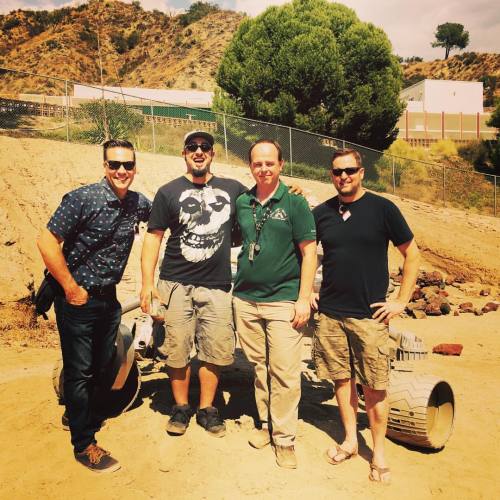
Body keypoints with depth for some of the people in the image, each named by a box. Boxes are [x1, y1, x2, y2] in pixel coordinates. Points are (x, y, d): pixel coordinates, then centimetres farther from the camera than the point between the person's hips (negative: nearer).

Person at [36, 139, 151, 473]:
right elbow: (47, 242, -20)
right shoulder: (83, 199, -19)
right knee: (79, 371, 4)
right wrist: (71, 289, -18)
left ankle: (82, 414, 46)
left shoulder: (138, 203, 0)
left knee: (102, 366, 20)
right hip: (77, 298, -6)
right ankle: (84, 444, 20)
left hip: (109, 297, 7)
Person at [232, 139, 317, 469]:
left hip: (283, 301, -4)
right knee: (259, 366, 14)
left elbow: (309, 252, -4)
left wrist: (304, 299, -10)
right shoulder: (241, 203, 7)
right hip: (246, 300, 4)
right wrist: (232, 286, 10)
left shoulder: (295, 203, -3)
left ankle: (285, 438, 12)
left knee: (284, 372, -2)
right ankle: (266, 422, 31)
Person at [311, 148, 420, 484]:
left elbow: (412, 254, 1)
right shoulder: (321, 213, 5)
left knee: (374, 387, 3)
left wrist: (402, 301, -4)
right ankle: (350, 441, 29)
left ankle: (378, 453, 20)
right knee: (342, 379, 12)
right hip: (330, 313, 3)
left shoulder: (382, 208, -4)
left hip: (370, 316, -3)